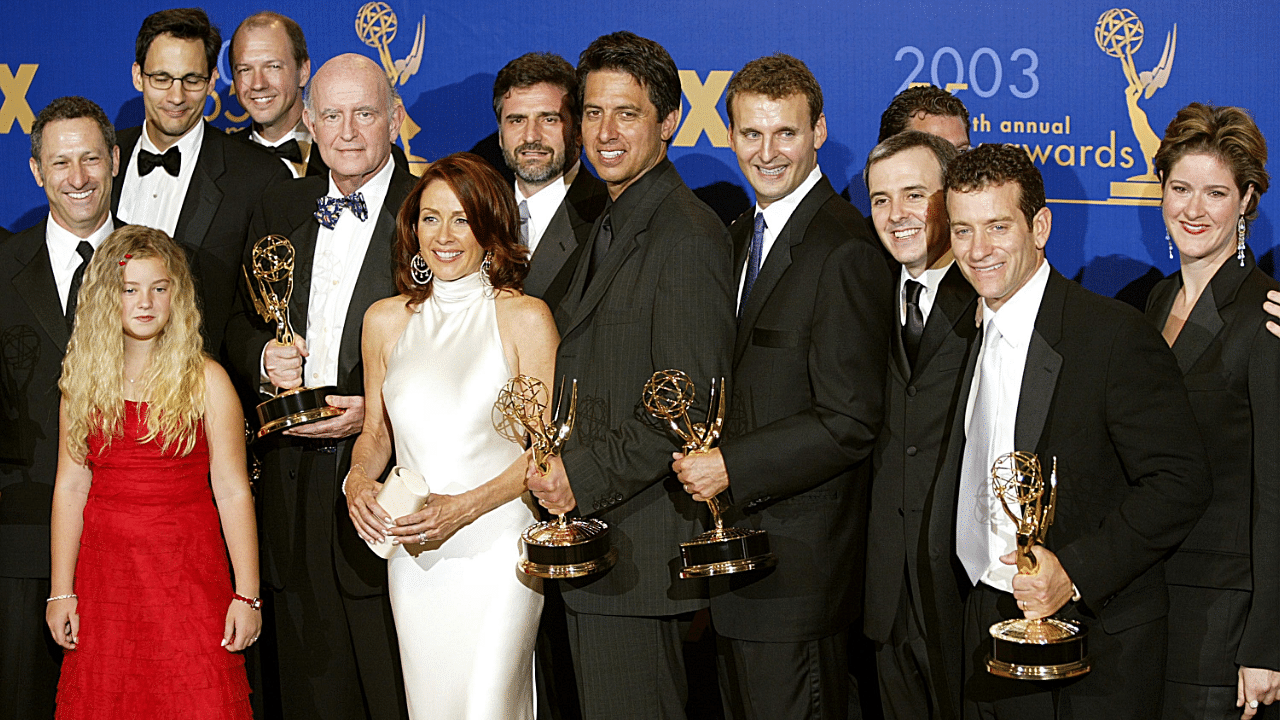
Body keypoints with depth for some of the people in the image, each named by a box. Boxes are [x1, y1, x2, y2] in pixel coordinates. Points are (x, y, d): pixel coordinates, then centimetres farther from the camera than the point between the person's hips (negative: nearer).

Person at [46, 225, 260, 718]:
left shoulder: (205, 381, -4)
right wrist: (61, 591, 3)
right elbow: (71, 487, 5)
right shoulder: (84, 380, 6)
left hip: (189, 575, -3)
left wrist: (246, 595, -10)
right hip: (104, 575, 3)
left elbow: (233, 493, -6)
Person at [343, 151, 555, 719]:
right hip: (413, 553, 4)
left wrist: (463, 507, -16)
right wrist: (358, 480, -3)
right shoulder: (386, 321, 9)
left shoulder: (525, 318, -4)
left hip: (497, 548, -4)